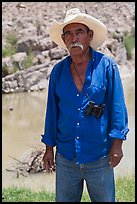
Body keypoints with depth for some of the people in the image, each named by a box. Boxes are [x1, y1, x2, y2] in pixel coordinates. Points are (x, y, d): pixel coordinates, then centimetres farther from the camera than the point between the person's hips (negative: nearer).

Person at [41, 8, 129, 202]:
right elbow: (52, 111, 11)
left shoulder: (106, 65, -3)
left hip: (99, 157, -2)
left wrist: (117, 144, -7)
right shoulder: (58, 71, 5)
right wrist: (49, 147, 10)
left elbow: (117, 105, -3)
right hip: (66, 157, 3)